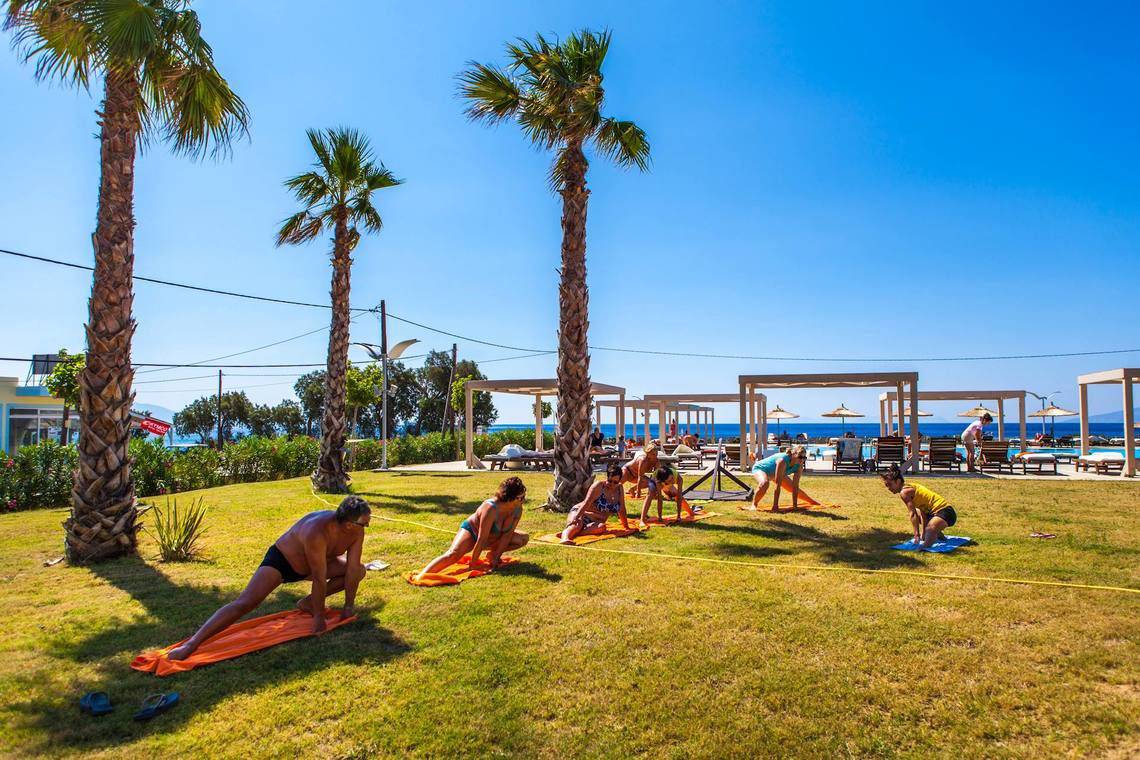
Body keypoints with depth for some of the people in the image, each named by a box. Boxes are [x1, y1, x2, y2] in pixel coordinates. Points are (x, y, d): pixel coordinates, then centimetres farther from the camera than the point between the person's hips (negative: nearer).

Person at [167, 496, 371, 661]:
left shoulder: (357, 530, -22)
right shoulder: (317, 532, -41)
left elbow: (352, 569, -12)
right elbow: (319, 579, -33)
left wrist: (348, 606, -9)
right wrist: (318, 617, -25)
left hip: (307, 565, 7)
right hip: (280, 560, -7)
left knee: (359, 571, 1)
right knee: (245, 603, -23)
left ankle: (308, 603, 6)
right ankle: (190, 645, -20)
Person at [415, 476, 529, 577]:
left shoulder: (518, 509, -17)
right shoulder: (491, 509, -36)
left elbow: (508, 534, -10)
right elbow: (482, 539, -34)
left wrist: (496, 556, -13)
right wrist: (472, 564, -30)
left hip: (492, 539, 7)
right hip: (471, 531, -7)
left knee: (524, 538, -6)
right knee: (453, 554, -34)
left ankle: (493, 554, 6)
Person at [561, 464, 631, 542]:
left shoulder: (619, 488, 5)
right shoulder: (599, 486, -10)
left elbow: (621, 510, 13)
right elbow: (586, 503, -20)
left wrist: (626, 527, 13)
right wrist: (576, 517, -32)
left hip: (596, 522, 4)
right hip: (579, 513, -4)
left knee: (601, 527, -33)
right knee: (577, 524, -38)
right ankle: (565, 537, -67)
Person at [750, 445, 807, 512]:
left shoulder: (799, 465, -20)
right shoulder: (782, 461, -40)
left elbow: (795, 486, -16)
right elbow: (778, 485, -39)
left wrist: (795, 506, -18)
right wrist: (775, 506, -37)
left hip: (773, 472, 7)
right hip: (760, 468, -7)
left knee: (795, 488, 9)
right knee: (764, 484, -39)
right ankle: (754, 504, -16)